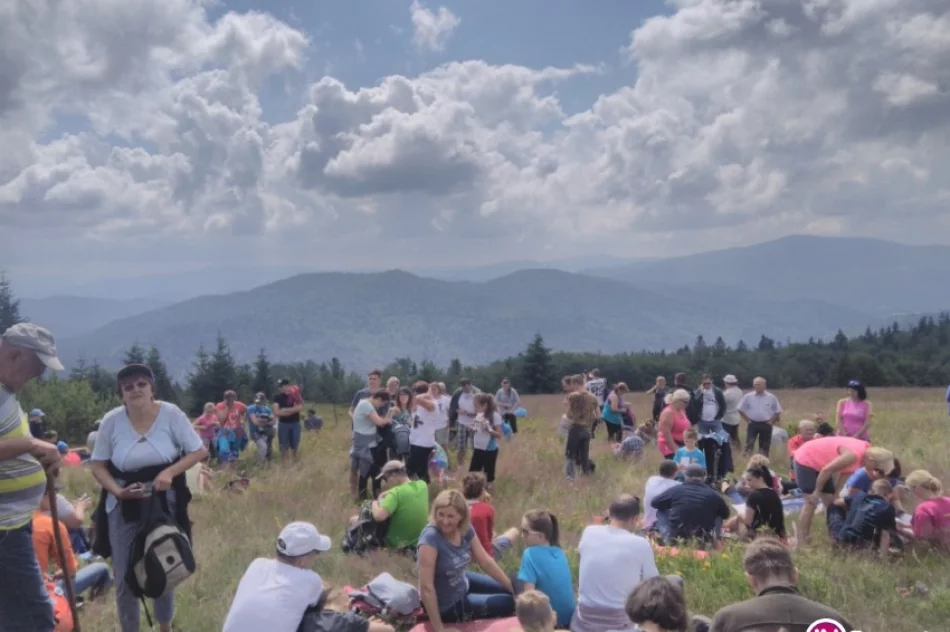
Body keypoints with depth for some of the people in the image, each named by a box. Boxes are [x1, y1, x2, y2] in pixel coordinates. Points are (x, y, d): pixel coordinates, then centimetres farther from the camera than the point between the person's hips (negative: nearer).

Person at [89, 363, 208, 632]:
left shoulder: (170, 413, -14)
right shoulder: (112, 420, -11)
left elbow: (199, 451, -7)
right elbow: (98, 466, -2)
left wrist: (170, 472, -21)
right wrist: (118, 491, -19)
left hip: (164, 503, 0)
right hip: (124, 507, 0)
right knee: (125, 576, 7)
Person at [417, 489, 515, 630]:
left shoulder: (465, 528, -13)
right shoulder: (430, 537, -35)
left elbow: (486, 561, -3)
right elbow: (426, 588, -34)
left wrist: (514, 588, -1)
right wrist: (438, 628, -30)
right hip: (446, 606, -7)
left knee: (510, 593, 16)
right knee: (508, 603, -1)